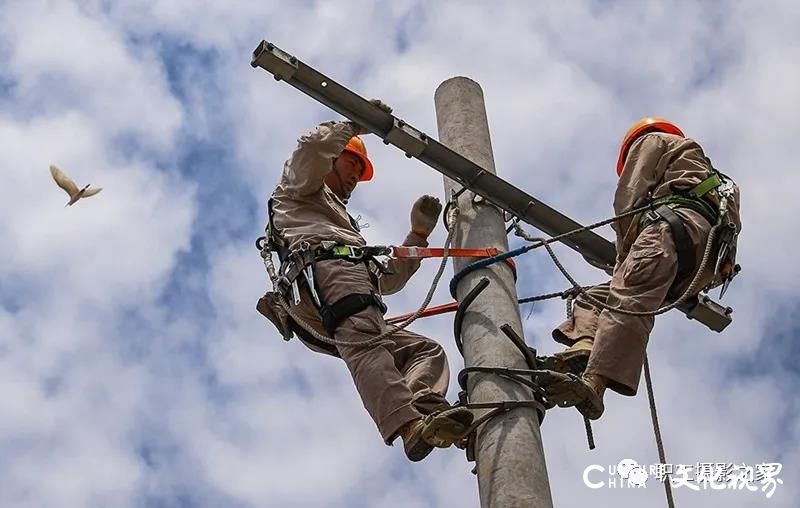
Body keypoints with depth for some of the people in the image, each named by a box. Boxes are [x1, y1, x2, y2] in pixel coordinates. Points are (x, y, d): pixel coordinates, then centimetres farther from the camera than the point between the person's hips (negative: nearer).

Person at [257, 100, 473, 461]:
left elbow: (388, 279, 40)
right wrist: (360, 123, 17)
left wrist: (419, 233, 32)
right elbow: (313, 146, 4)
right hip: (326, 271, -8)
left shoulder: (341, 221, 50)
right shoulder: (301, 190, 30)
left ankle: (422, 404, -35)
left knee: (427, 349, -2)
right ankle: (410, 423, -60)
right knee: (365, 346, -33)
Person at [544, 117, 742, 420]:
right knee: (594, 297, 4)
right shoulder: (697, 164, 47)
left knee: (628, 298, -28)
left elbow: (628, 197, 9)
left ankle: (593, 382, -51)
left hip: (679, 225, -7)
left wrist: (624, 256, 11)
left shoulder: (652, 140, 25)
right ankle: (584, 346, -28)